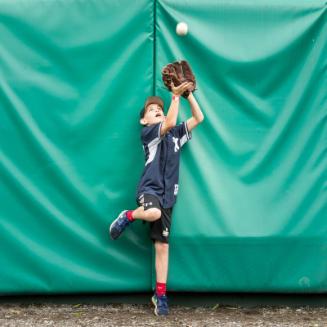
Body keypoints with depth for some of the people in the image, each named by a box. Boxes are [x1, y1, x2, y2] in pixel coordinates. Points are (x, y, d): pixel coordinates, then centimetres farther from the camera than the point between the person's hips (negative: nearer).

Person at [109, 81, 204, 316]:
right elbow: (169, 123, -16)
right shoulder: (148, 132, 2)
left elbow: (199, 118, 16)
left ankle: (161, 295, 8)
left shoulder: (176, 134, 19)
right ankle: (128, 217, -7)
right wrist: (176, 96, -12)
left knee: (162, 246, 2)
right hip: (149, 188, -5)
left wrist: (189, 93, 7)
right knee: (153, 212, -41)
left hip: (167, 195, 5)